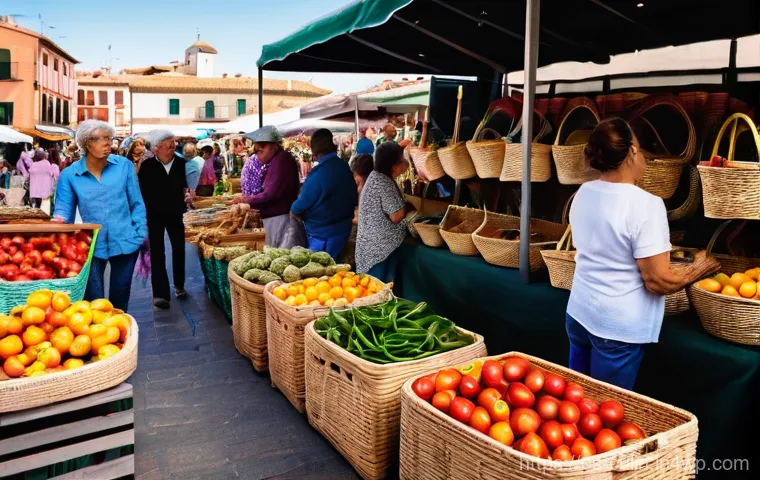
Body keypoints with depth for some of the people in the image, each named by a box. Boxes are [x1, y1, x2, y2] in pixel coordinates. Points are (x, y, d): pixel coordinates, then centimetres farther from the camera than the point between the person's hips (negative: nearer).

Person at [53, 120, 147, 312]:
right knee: (93, 301, 6)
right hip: (91, 244, 0)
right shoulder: (69, 174, -2)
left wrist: (141, 234, -2)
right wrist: (59, 220, -23)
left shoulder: (124, 165, -1)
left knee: (120, 299, 16)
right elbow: (63, 209, 0)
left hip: (124, 241, 1)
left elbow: (137, 203, 3)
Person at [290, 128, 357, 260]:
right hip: (343, 228, 8)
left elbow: (304, 201, -16)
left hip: (323, 233, -8)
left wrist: (294, 210, 5)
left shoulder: (318, 174, -23)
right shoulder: (344, 167, 2)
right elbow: (354, 197, 10)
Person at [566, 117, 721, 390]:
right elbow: (658, 282, -19)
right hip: (617, 327, -6)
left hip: (579, 314, 7)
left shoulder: (583, 193, 0)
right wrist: (700, 268, -1)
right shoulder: (645, 204, -21)